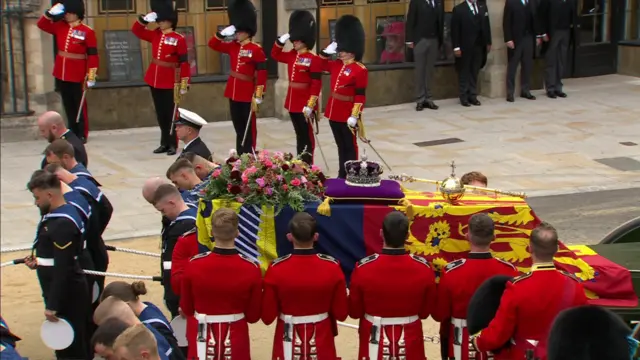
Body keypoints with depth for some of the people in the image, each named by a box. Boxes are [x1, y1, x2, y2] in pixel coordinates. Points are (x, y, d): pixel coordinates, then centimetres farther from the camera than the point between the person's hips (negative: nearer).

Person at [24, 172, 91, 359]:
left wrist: (52, 306, -23)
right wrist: (39, 262, 6)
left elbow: (63, 268, -26)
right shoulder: (56, 216, 9)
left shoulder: (63, 224, -24)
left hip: (67, 295, -10)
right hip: (67, 292, 10)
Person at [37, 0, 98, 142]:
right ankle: (72, 132, 21)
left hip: (78, 76, -5)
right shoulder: (60, 27, 5)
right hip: (61, 74, 5)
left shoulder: (87, 31, -10)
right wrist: (50, 13, -5)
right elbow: (41, 24, 14)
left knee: (79, 105, 3)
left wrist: (91, 77, -14)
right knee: (68, 105, 12)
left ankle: (82, 135, 10)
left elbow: (93, 55, -10)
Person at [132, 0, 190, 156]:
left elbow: (184, 62, -11)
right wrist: (145, 19, -3)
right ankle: (164, 143, 20)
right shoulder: (155, 35, 7)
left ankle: (173, 144, 7)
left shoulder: (179, 39, -10)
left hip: (170, 82, -6)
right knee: (160, 113, 11)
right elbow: (136, 30, 14)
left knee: (170, 113, 0)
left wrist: (184, 83, -14)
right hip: (154, 80, 6)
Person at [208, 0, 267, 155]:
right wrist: (223, 33, -2)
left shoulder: (256, 50, -11)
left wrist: (258, 97, -17)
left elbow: (262, 74, -13)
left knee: (249, 128, 1)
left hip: (247, 94, -7)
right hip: (233, 92, 7)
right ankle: (240, 155, 20)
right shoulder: (233, 46, 9)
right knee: (238, 127, 13)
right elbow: (213, 44, 16)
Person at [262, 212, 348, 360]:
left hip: (288, 342, 0)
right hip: (321, 340, 1)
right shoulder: (332, 267, -13)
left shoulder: (276, 269, -16)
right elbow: (341, 313, -6)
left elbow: (267, 316, -10)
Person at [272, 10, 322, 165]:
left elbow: (316, 84, -16)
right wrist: (281, 41, 7)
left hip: (305, 104, -7)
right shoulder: (291, 56, 9)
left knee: (307, 134, 0)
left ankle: (307, 164, 5)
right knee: (299, 133, 15)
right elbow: (275, 54, 25)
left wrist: (310, 105, -20)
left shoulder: (314, 59, -13)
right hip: (292, 102, 7)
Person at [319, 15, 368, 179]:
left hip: (347, 114, -7)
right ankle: (341, 175, 24)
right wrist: (327, 51, 8)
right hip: (334, 112, 7)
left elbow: (360, 96, -16)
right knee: (340, 145, 15)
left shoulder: (360, 70, -15)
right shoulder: (336, 65, 7)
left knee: (350, 145, 4)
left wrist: (355, 116, -20)